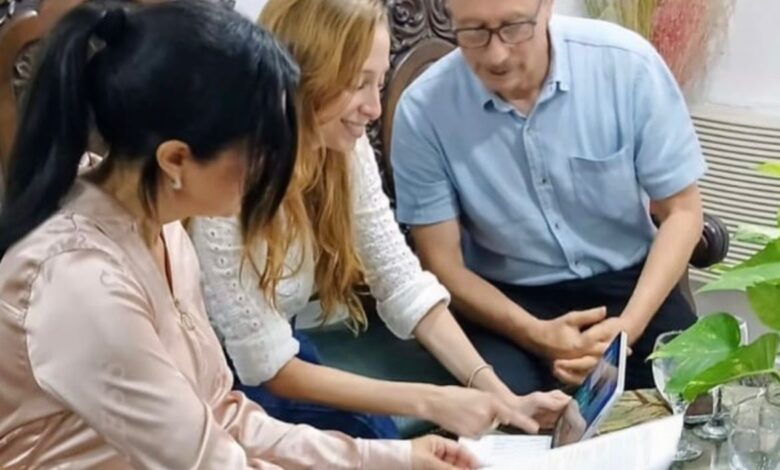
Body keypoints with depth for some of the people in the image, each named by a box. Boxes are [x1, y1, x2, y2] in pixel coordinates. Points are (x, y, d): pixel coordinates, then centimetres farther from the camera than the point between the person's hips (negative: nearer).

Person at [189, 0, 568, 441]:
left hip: (288, 353, 6)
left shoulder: (346, 148, -9)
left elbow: (404, 285, -7)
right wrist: (429, 402, -27)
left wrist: (499, 395, -18)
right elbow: (270, 368, -24)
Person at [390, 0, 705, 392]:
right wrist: (536, 335, -24)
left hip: (624, 280, 1)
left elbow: (681, 210, -6)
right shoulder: (422, 110, -16)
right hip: (505, 296, 0)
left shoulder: (627, 63, -16)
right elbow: (442, 264, -9)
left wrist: (629, 324, -21)